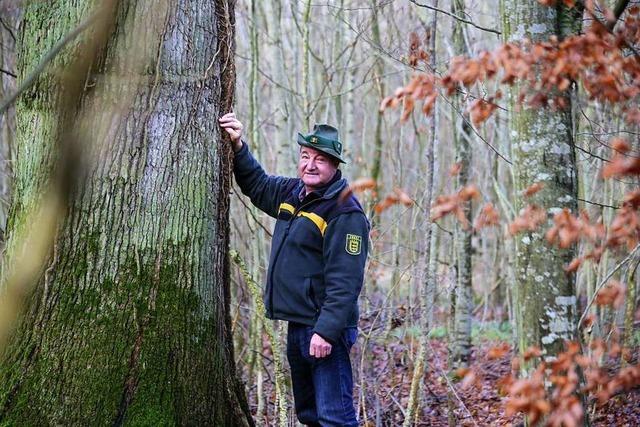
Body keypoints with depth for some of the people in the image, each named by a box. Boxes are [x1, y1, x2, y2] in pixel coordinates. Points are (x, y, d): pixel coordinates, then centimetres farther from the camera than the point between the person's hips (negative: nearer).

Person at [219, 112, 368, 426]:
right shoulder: (293, 192, 11)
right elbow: (257, 185, 31)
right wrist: (238, 147, 18)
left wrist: (326, 331, -28)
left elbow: (344, 281, -22)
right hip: (296, 325, 10)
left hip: (323, 330, -10)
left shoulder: (345, 212, -16)